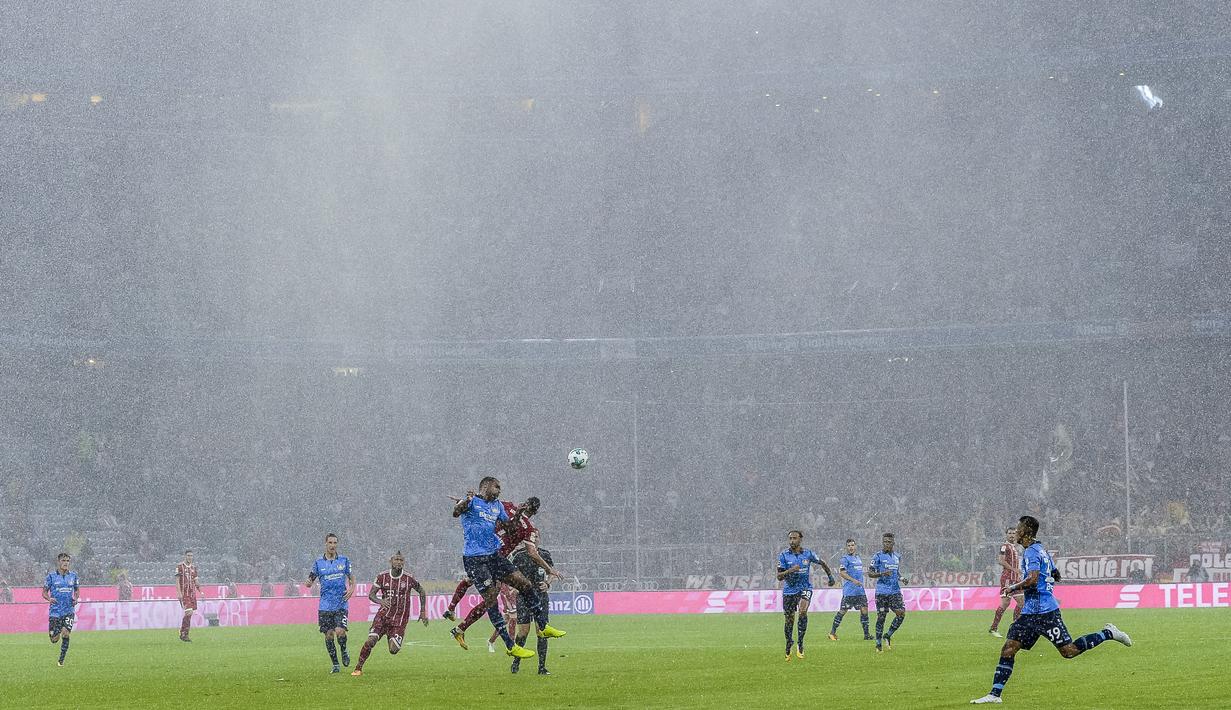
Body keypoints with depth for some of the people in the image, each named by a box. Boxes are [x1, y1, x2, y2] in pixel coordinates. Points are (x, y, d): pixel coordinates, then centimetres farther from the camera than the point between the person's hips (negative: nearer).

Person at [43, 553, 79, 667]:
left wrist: (76, 598, -3)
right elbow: (44, 592, 4)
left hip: (69, 611, 1)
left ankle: (61, 660, -2)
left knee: (66, 633, -16)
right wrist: (49, 599, -18)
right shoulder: (51, 577, -1)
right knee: (54, 640, -2)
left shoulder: (73, 576, 6)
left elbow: (77, 590, 19)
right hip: (55, 611, -1)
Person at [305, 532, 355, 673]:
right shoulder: (319, 563, 5)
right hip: (325, 605, 1)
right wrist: (308, 583, -17)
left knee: (340, 631, -17)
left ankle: (344, 652, 13)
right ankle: (335, 664, 12)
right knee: (329, 635, 0)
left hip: (341, 604, -1)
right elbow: (310, 581, 7)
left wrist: (351, 589, -3)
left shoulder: (344, 561, 5)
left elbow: (351, 577, 16)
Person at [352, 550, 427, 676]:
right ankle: (358, 668, -3)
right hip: (384, 614, 1)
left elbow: (421, 592, 10)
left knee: (393, 650, -11)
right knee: (371, 641, -17)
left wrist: (423, 612, 8)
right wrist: (380, 601, -23)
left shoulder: (408, 578, -7)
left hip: (400, 618, -1)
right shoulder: (382, 576, -3)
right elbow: (371, 595, 0)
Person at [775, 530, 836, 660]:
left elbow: (822, 563, 16)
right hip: (789, 590, 1)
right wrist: (790, 570, -27)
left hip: (805, 588, -1)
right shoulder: (784, 555, -6)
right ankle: (788, 645, 28)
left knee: (802, 611, -26)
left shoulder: (808, 554, -3)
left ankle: (800, 643, -16)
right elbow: (779, 577, -10)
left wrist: (830, 576, 15)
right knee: (789, 620, 5)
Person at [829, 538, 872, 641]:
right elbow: (841, 572, -16)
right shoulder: (845, 558, -7)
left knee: (864, 610, 1)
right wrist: (854, 580, -24)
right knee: (843, 611, -3)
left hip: (860, 590, 7)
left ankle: (866, 634, 4)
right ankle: (832, 632, 8)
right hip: (849, 590, -7)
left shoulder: (858, 558, 18)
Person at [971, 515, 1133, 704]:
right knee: (1008, 649, 1)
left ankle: (1108, 634, 7)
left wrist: (1014, 587, -11)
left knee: (1069, 651, -6)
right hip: (1030, 611, 10)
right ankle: (995, 694, -2)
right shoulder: (1041, 550, 18)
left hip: (1044, 611, -10)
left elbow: (1032, 579, -27)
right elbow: (1056, 576, 26)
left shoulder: (1031, 552, -12)